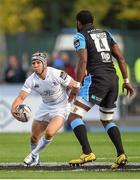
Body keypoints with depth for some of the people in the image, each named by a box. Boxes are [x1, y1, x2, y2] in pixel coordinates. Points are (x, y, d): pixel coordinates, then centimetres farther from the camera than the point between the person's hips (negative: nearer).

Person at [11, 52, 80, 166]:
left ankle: (34, 155, -1)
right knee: (34, 137, 9)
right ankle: (35, 160, 37)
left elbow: (76, 86, -16)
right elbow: (21, 97, -21)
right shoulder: (31, 80, -15)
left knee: (49, 133, -25)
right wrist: (14, 109, -39)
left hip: (60, 109, -5)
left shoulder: (57, 75, -26)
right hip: (45, 107, 5)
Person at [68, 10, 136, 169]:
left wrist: (76, 86, -10)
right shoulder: (106, 34, 21)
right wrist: (126, 81, 19)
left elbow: (83, 61, -11)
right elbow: (120, 58, 16)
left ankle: (87, 153, -20)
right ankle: (121, 154, 9)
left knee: (74, 116, -5)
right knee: (107, 120, 23)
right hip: (113, 78, 7)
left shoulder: (80, 37, 3)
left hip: (97, 78, -7)